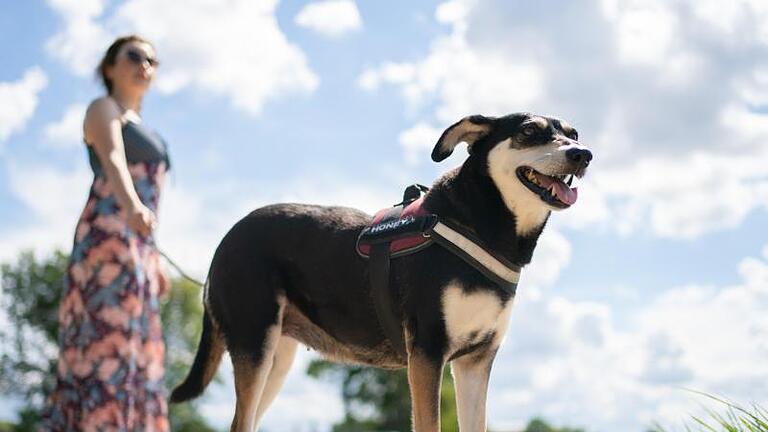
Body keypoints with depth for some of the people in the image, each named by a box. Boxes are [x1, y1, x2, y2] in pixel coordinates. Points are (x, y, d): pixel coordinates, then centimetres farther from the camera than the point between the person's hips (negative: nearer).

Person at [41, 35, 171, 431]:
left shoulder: (139, 128, 28)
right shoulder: (103, 108, 2)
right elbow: (112, 161, -19)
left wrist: (154, 261, 21)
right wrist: (133, 207, -39)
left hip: (136, 245, 9)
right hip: (109, 235, -9)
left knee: (131, 349, 2)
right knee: (106, 340, -18)